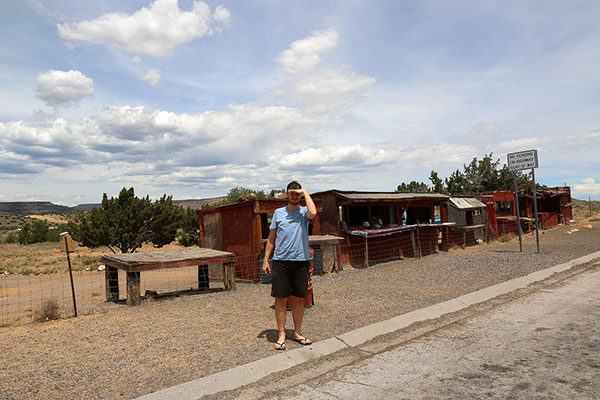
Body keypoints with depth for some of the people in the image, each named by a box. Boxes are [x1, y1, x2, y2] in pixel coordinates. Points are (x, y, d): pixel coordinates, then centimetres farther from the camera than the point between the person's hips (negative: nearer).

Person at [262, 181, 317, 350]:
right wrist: (265, 260, 4)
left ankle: (298, 333, 24)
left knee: (299, 299, 9)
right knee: (281, 299, 2)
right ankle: (281, 335, 14)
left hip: (301, 261, 0)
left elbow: (313, 213, -24)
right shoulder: (278, 213, 8)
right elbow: (271, 238, 10)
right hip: (281, 261, 0)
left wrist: (305, 192, -11)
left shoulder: (304, 212, 3)